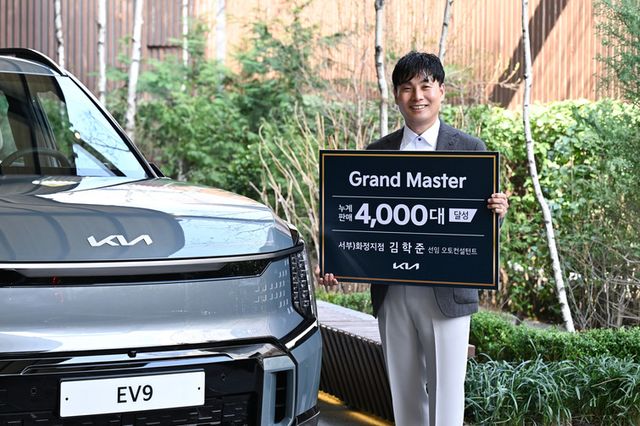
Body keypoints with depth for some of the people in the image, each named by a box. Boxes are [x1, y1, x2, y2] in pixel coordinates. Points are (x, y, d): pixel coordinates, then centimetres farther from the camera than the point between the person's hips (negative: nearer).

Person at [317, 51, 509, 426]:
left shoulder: (471, 150, 0)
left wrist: (497, 213, -22)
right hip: (392, 292, 3)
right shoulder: (377, 153, 8)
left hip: (446, 292, -3)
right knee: (405, 395, 13)